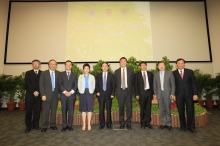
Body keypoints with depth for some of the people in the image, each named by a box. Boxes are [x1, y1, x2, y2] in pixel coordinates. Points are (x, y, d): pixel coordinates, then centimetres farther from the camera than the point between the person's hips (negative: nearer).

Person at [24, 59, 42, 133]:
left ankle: (35, 125, 15)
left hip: (38, 95, 0)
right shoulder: (28, 73, 9)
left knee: (37, 110, 3)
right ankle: (28, 126, 13)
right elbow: (27, 84, -1)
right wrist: (33, 92, -12)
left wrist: (38, 92, -11)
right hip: (29, 94, 0)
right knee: (28, 111, 3)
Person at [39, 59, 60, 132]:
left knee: (54, 110, 10)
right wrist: (43, 95, -10)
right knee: (46, 111, 4)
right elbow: (41, 84, -4)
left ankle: (53, 124, 22)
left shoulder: (58, 73, 5)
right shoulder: (44, 73, 0)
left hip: (55, 94, 2)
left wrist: (59, 93, 0)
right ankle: (44, 126, 16)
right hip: (47, 94, -2)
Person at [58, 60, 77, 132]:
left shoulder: (74, 75, 12)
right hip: (63, 95, 0)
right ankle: (64, 125, 11)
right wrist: (64, 92, -11)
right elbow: (59, 84, 0)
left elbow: (76, 84, 4)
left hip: (72, 95, 1)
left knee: (71, 110, 3)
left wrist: (71, 92, -10)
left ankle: (70, 125, 12)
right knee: (64, 111, 3)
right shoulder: (61, 74, 10)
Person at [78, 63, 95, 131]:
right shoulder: (80, 77, 8)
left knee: (89, 109, 1)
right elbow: (79, 86, 8)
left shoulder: (92, 77, 8)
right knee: (83, 110, 3)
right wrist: (81, 92, -1)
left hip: (90, 93, 0)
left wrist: (91, 91, -1)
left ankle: (89, 124, 10)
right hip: (83, 93, 0)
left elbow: (93, 86, 8)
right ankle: (84, 124, 12)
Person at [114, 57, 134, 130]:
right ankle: (122, 123, 19)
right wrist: (118, 88, 5)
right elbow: (115, 82, 10)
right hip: (120, 91, 0)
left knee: (129, 107, 1)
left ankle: (128, 123, 13)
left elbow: (133, 81, 9)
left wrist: (129, 87, 5)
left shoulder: (130, 71, 6)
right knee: (121, 108, 6)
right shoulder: (116, 71, 6)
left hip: (128, 91, 0)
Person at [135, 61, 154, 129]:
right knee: (142, 109, 6)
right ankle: (142, 122, 21)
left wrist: (153, 93, 1)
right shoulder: (137, 74, 3)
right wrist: (137, 94, -6)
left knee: (148, 108, 5)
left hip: (149, 92, 2)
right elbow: (136, 85, 1)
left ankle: (147, 122, 17)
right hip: (141, 93, -2)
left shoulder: (150, 74, 10)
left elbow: (152, 83, 8)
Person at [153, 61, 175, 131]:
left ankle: (169, 124, 15)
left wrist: (172, 94, -6)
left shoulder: (170, 73, 1)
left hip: (167, 94, -2)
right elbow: (155, 85, 10)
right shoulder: (156, 74, 8)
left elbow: (173, 84, 0)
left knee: (168, 110, 2)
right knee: (161, 110, 7)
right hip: (159, 94, 2)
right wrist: (155, 94, 5)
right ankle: (164, 123, 19)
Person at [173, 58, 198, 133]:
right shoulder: (173, 73, 1)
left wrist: (195, 94, -4)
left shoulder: (190, 72, 5)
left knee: (190, 111, 4)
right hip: (179, 95, 0)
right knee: (181, 112, 7)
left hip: (189, 94, 1)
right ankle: (183, 126, 22)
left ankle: (191, 127, 20)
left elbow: (194, 83, 2)